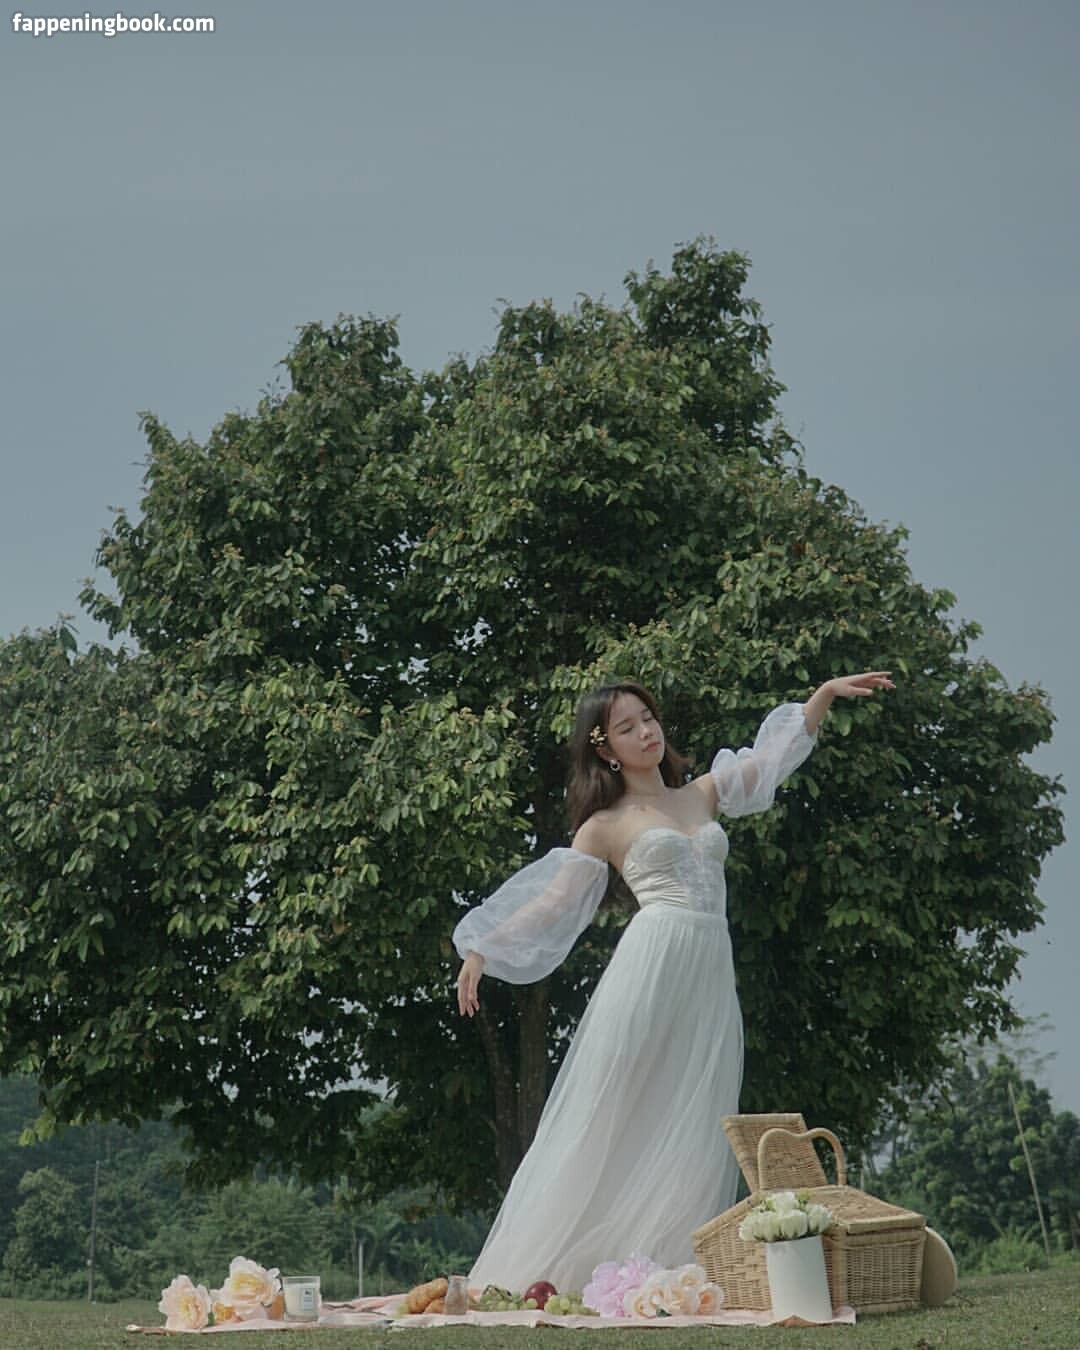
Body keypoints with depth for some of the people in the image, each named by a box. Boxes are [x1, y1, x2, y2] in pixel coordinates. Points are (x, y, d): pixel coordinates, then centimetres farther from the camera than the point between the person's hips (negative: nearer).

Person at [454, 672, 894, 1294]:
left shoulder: (701, 795, 19)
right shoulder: (605, 826, 7)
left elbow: (775, 753, 19)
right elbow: (551, 901, 5)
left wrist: (826, 692, 10)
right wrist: (482, 950, -3)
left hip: (711, 976, 4)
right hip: (652, 966, -4)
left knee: (694, 1132, -1)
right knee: (615, 1121, -7)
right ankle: (549, 1266, -4)